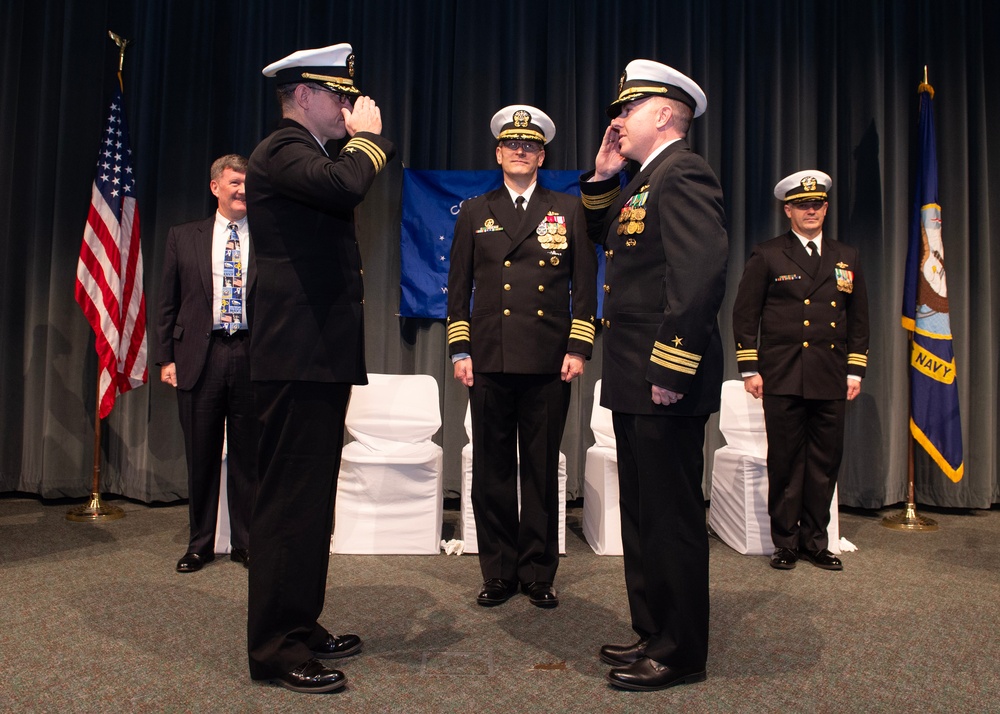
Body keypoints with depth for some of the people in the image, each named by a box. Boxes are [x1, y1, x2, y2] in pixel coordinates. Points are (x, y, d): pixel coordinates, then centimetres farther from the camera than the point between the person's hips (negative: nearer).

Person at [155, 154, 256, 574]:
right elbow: (167, 303, 10)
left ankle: (245, 543, 19)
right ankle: (200, 544, 23)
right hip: (200, 356, 1)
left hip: (253, 357, -1)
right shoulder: (183, 237, 11)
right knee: (201, 456, 9)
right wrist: (165, 358, 2)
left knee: (248, 456, 6)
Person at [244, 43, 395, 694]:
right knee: (291, 500, -6)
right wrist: (367, 135, -13)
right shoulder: (281, 150, -8)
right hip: (298, 354, -11)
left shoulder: (304, 153, 24)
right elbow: (346, 184, -27)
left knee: (311, 498, 15)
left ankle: (299, 626, 28)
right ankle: (277, 648, 6)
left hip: (319, 355, 11)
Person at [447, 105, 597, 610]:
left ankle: (539, 573, 18)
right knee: (492, 471, 5)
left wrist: (578, 348, -2)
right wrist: (460, 351, 3)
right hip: (490, 362, 1)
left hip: (549, 363, -1)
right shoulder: (475, 213, 14)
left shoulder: (568, 210, 11)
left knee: (542, 470, 5)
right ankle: (499, 573, 18)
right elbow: (458, 288, 11)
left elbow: (585, 284, 7)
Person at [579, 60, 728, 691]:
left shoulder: (683, 175, -12)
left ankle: (681, 654, 16)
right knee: (643, 514, 16)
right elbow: (604, 236, 29)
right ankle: (653, 633, 31)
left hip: (665, 383, -10)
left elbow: (702, 272, -23)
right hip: (635, 380, 10)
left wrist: (671, 367, -23)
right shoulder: (647, 181, 20)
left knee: (673, 516, 1)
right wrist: (603, 175, 17)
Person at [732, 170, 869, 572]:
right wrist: (749, 369, -5)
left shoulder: (846, 258, 14)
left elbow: (859, 318, 17)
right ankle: (785, 544, 13)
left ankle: (815, 542, 20)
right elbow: (745, 314, 1)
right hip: (783, 377, -3)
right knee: (785, 463, 1)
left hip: (831, 380, 4)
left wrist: (855, 370, 10)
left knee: (825, 463, 7)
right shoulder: (768, 256, 3)